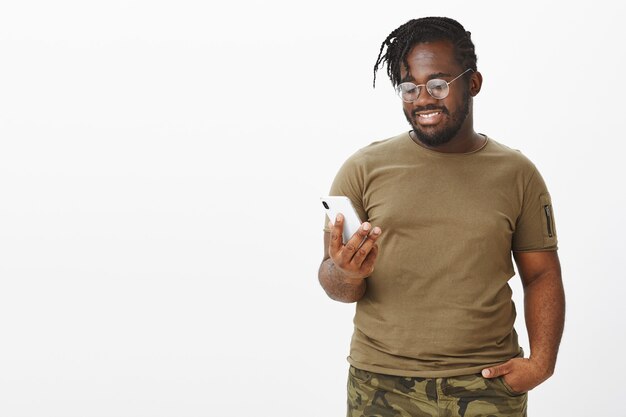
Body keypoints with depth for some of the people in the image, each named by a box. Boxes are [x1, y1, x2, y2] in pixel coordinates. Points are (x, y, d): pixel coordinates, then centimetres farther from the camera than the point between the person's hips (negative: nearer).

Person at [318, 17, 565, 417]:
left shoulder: (517, 173, 3)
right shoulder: (364, 169, -1)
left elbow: (543, 275, 6)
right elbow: (334, 284, 0)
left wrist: (541, 360, -8)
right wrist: (347, 274, -23)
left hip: (489, 383, 1)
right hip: (383, 383, 0)